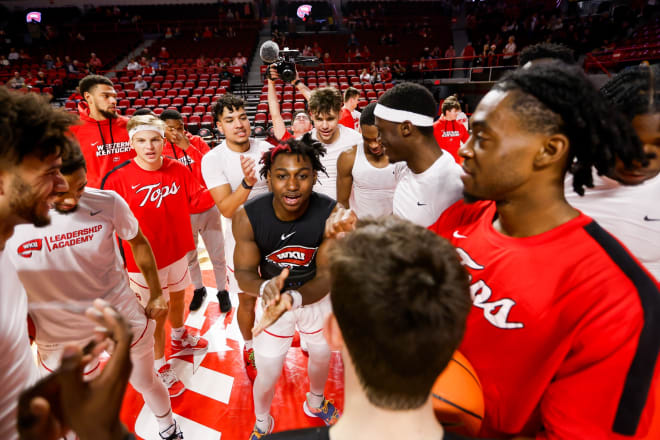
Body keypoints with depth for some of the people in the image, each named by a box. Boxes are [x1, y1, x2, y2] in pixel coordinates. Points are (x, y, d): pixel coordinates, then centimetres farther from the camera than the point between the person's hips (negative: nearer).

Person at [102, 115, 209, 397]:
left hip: (178, 252, 5)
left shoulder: (179, 170, -7)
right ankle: (160, 366, 35)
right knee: (156, 315, 11)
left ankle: (179, 338, 56)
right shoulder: (117, 179, -19)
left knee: (178, 299, 26)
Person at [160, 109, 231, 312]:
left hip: (209, 209, 0)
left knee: (217, 255, 8)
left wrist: (189, 147, -22)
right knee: (189, 256, 16)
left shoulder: (197, 142, -4)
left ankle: (222, 291, 28)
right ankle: (199, 289, 40)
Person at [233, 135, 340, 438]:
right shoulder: (248, 216, -28)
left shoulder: (332, 214, -30)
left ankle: (315, 402, 62)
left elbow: (326, 275, -27)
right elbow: (244, 272, -19)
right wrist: (266, 288, -43)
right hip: (273, 299, -1)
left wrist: (294, 298, -49)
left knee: (321, 358, 26)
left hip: (317, 298, 1)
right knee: (267, 376, 12)